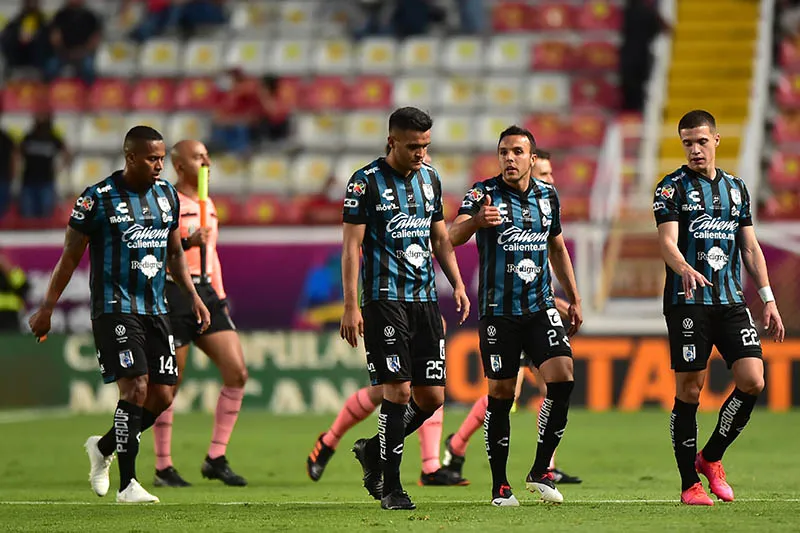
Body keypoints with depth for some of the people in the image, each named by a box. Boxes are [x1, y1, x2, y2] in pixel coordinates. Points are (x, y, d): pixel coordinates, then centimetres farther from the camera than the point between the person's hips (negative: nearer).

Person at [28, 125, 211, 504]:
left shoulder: (166, 194, 9)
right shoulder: (98, 199, -9)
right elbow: (70, 257, -3)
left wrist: (193, 296, 14)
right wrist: (47, 309, -3)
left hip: (154, 309, 6)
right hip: (114, 310, -6)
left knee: (163, 395, 2)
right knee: (136, 387, -17)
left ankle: (104, 447, 26)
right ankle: (127, 484, -11)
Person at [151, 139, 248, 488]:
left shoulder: (207, 205, 18)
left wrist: (220, 298, 22)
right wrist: (185, 243, -26)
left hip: (206, 293, 7)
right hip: (173, 294, -7)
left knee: (237, 372, -4)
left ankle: (216, 459, 4)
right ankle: (163, 469, 8)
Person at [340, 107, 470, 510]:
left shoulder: (430, 178, 13)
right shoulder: (366, 182, -5)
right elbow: (351, 247, -7)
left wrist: (458, 284, 10)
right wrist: (351, 306, -13)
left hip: (424, 299, 6)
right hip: (384, 300, -6)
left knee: (432, 396, 2)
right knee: (398, 390, -11)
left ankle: (373, 451, 25)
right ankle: (391, 487, -1)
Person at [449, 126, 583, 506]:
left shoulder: (547, 196, 8)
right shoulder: (485, 193, -6)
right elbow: (453, 237, -21)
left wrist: (574, 299, 21)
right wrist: (476, 220, -43)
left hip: (540, 308, 3)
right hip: (498, 311, -3)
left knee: (562, 379, -13)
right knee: (500, 396, 0)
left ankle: (540, 470, 1)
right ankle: (500, 486, 10)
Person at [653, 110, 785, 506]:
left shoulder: (736, 187, 16)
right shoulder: (673, 187, 1)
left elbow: (750, 248, 19)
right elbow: (667, 241, -12)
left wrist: (768, 299, 12)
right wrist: (685, 269, -33)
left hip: (731, 300, 4)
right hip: (688, 300, -4)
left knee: (752, 381, -9)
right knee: (688, 391, -3)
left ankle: (710, 458, 11)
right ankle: (690, 484, 5)